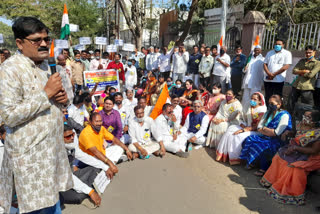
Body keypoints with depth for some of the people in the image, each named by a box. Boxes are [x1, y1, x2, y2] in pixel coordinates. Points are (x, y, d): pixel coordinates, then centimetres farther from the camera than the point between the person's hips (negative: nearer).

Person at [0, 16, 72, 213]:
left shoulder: (44, 65, 10)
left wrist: (62, 98, -3)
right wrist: (46, 93, -22)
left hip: (52, 145, 7)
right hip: (30, 151, -7)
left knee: (53, 197, 20)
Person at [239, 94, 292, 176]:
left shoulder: (284, 115, -9)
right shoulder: (268, 113, 13)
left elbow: (277, 133, -18)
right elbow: (259, 128, 7)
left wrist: (264, 128, -6)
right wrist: (270, 131, -11)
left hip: (277, 141, -7)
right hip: (265, 138, 7)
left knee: (262, 147, -31)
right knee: (249, 140, -15)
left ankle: (263, 169, -11)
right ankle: (251, 162, -3)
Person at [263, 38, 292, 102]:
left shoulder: (287, 53, 3)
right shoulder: (269, 53, 16)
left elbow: (286, 66, -7)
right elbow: (265, 64, 9)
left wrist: (274, 74, -11)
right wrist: (269, 73, -10)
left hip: (278, 80, -4)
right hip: (267, 80, 4)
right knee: (267, 97, 7)